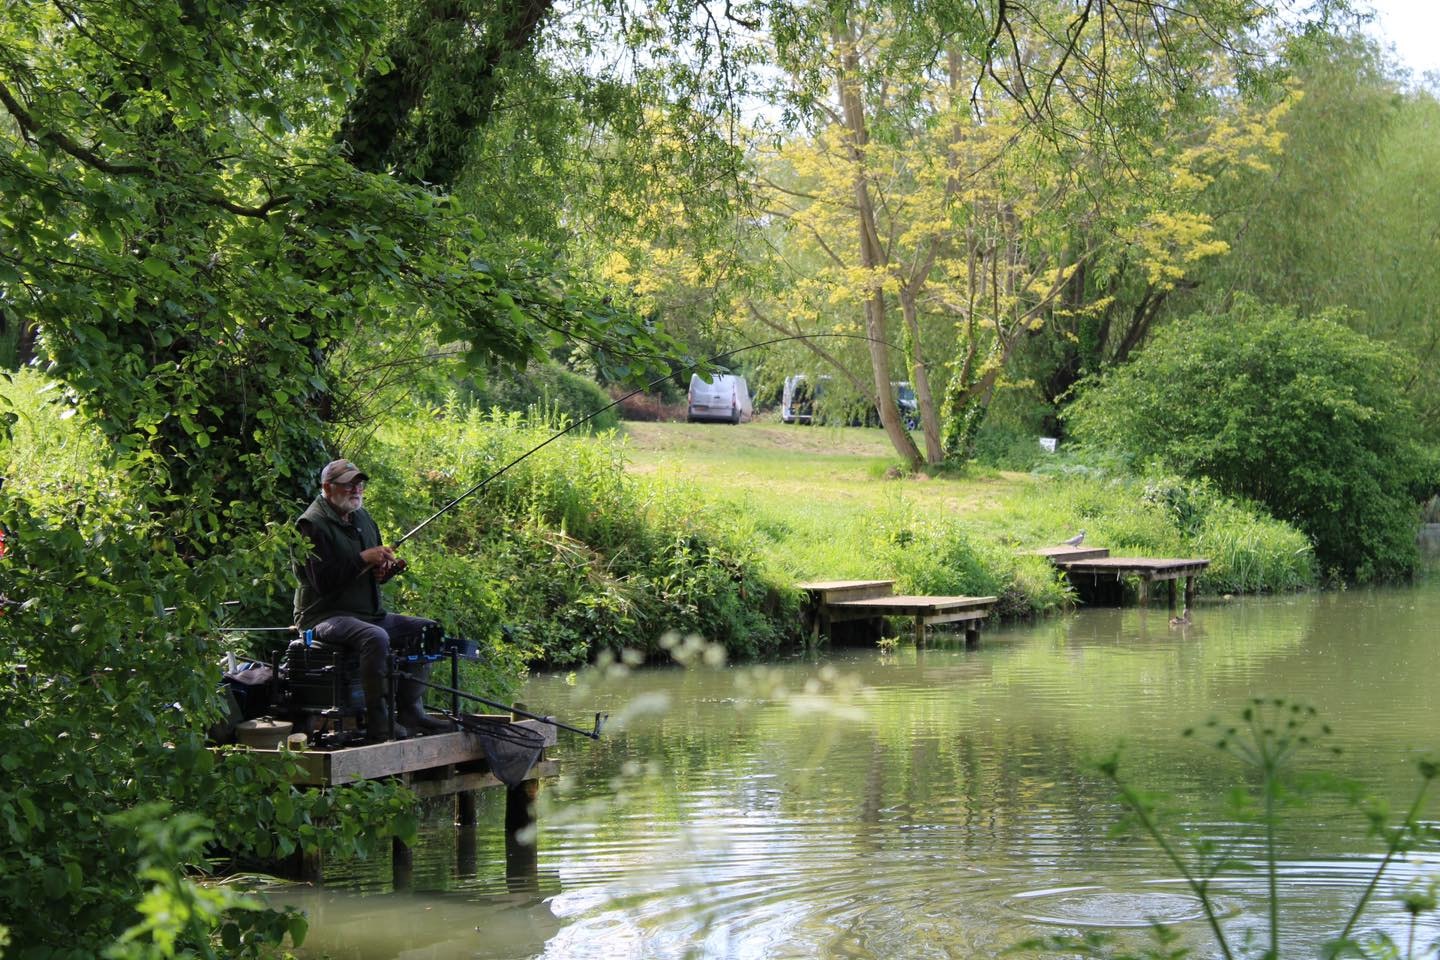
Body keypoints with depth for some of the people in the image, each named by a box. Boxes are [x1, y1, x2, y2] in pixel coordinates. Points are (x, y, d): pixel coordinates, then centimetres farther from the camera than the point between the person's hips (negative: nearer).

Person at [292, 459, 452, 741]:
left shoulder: (362, 518, 18)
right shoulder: (313, 524, -10)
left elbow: (376, 575, 26)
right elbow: (323, 581, -20)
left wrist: (386, 567, 1)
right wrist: (363, 559, -20)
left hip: (370, 612, 9)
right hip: (326, 617, -9)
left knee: (428, 630, 0)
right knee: (376, 638, -36)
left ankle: (409, 709, -2)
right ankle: (378, 723, -30)